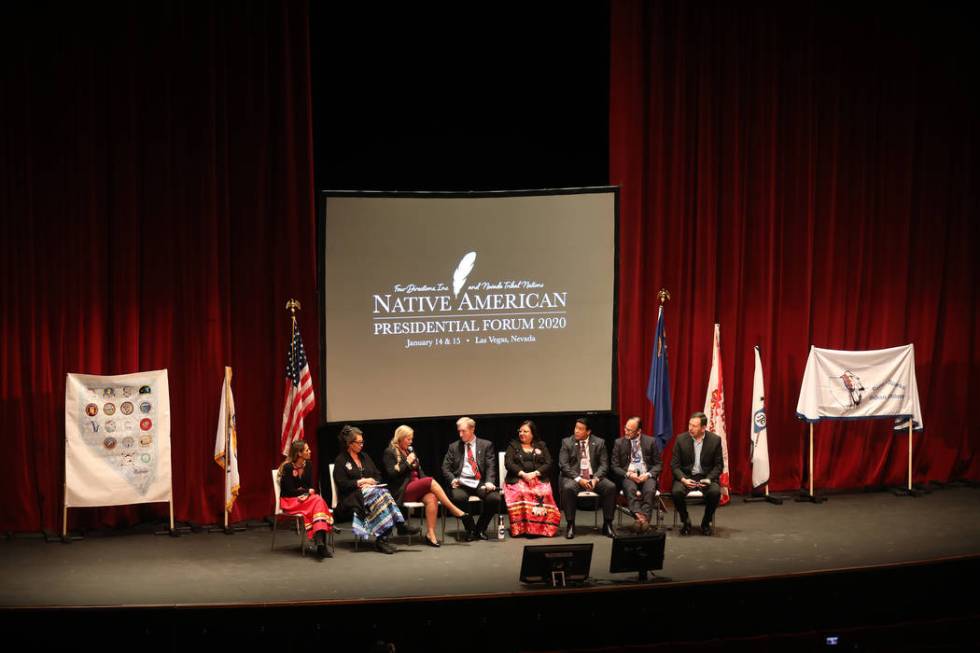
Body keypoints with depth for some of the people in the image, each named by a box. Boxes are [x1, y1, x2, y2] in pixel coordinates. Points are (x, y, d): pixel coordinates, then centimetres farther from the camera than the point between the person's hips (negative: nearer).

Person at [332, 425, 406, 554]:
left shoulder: (365, 457, 24)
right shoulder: (341, 461, 4)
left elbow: (378, 476, 21)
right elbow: (342, 484, -7)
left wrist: (371, 481, -1)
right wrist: (361, 482, -6)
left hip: (371, 489, 5)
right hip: (353, 495, -5)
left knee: (383, 493, -32)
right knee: (379, 495, -35)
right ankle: (382, 537, -44)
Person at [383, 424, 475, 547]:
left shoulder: (409, 451, 24)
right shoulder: (389, 453, 1)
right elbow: (392, 474, -11)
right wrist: (407, 463, -10)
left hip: (417, 488, 7)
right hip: (403, 491, -7)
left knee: (432, 498, -28)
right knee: (431, 481, -29)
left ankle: (430, 534, -35)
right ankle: (456, 512, -28)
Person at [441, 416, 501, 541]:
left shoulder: (486, 445, 12)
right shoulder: (454, 447, 16)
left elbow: (491, 466, 3)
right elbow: (445, 467, 13)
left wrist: (489, 482, -16)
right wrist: (452, 479, -7)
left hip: (480, 483, 0)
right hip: (462, 483, 0)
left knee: (494, 498, -30)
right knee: (458, 498, -35)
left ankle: (480, 530, -6)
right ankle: (469, 530, -12)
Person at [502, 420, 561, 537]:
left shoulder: (541, 446, 19)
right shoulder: (513, 446, 18)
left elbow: (548, 464, 8)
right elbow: (508, 463, 4)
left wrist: (535, 473, -10)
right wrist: (523, 474, -12)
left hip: (539, 478, 1)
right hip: (518, 479, 0)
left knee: (543, 493, -34)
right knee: (520, 492, -36)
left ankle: (541, 527, -30)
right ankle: (521, 527, -36)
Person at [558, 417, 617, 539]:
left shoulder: (599, 443, 7)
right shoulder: (567, 442, 3)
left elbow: (604, 464, 4)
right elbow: (563, 465, -4)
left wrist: (595, 479, -16)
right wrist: (578, 479, -18)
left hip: (594, 478, 2)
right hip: (574, 478, -2)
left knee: (611, 487, -26)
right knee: (568, 488, -36)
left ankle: (607, 525, -15)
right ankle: (570, 525, -23)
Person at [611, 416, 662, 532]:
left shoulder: (651, 441, 7)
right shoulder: (619, 443, 7)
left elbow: (658, 464, 8)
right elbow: (615, 466, 6)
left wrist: (648, 474, -11)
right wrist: (628, 474, -12)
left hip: (646, 476, 0)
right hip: (628, 476, 0)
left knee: (649, 490, -33)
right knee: (630, 489, -35)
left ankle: (644, 519, -41)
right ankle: (641, 518, -48)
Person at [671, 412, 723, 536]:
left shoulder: (715, 440, -3)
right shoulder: (681, 439, -2)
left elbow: (718, 465, 2)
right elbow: (674, 465, 0)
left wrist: (708, 479, -16)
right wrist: (683, 479, -18)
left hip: (706, 476, 0)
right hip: (685, 476, 0)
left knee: (715, 492, -31)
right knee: (676, 492, -31)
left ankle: (706, 522, -4)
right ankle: (686, 522, -4)